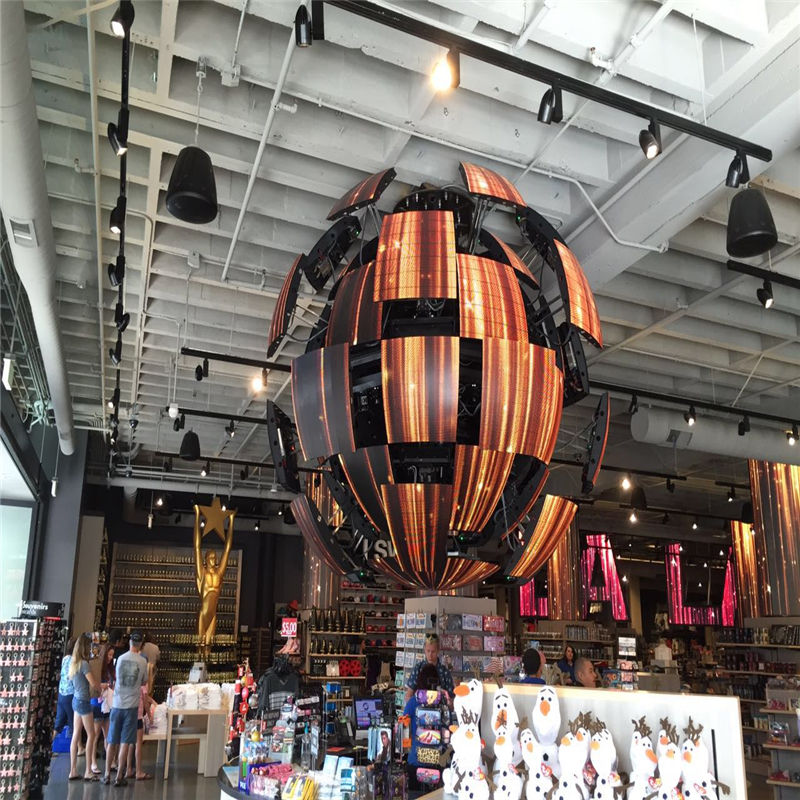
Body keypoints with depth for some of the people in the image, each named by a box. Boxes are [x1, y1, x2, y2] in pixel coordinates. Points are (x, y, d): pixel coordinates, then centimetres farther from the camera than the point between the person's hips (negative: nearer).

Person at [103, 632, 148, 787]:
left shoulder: (120, 658, 1)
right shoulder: (143, 661, -6)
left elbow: (117, 678, 15)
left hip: (117, 704, 2)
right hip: (131, 706, -2)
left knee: (112, 742, 12)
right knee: (125, 742, 3)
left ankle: (107, 775, 17)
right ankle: (119, 777, 5)